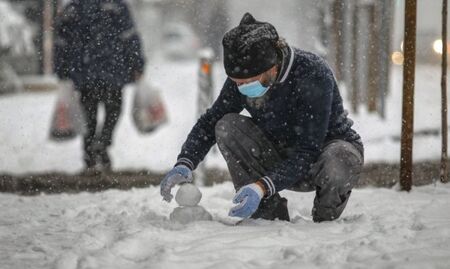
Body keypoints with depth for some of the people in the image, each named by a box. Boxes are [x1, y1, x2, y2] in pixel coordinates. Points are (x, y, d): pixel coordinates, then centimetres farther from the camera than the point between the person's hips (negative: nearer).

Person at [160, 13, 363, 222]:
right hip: (282, 160, 5)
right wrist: (184, 164, -22)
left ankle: (325, 222, -6)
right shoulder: (241, 79, -15)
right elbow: (209, 122, -4)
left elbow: (308, 152, -35)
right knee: (227, 126, -19)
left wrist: (262, 187, -46)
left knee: (336, 165, -41)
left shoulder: (312, 74, -32)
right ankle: (270, 216, -14)